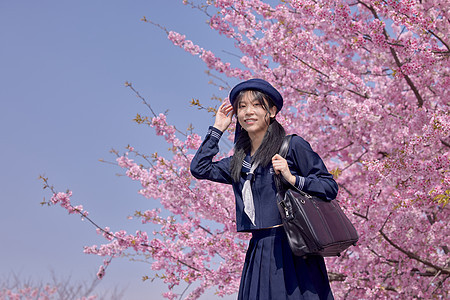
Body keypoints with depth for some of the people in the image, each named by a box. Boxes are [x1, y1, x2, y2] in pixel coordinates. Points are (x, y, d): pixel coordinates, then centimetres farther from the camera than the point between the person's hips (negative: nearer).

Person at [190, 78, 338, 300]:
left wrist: (293, 179, -15)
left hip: (293, 250, -5)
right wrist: (217, 128, 19)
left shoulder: (293, 146, 0)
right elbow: (199, 168, 14)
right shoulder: (239, 162, 17)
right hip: (258, 253, 5)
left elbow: (330, 187, -1)